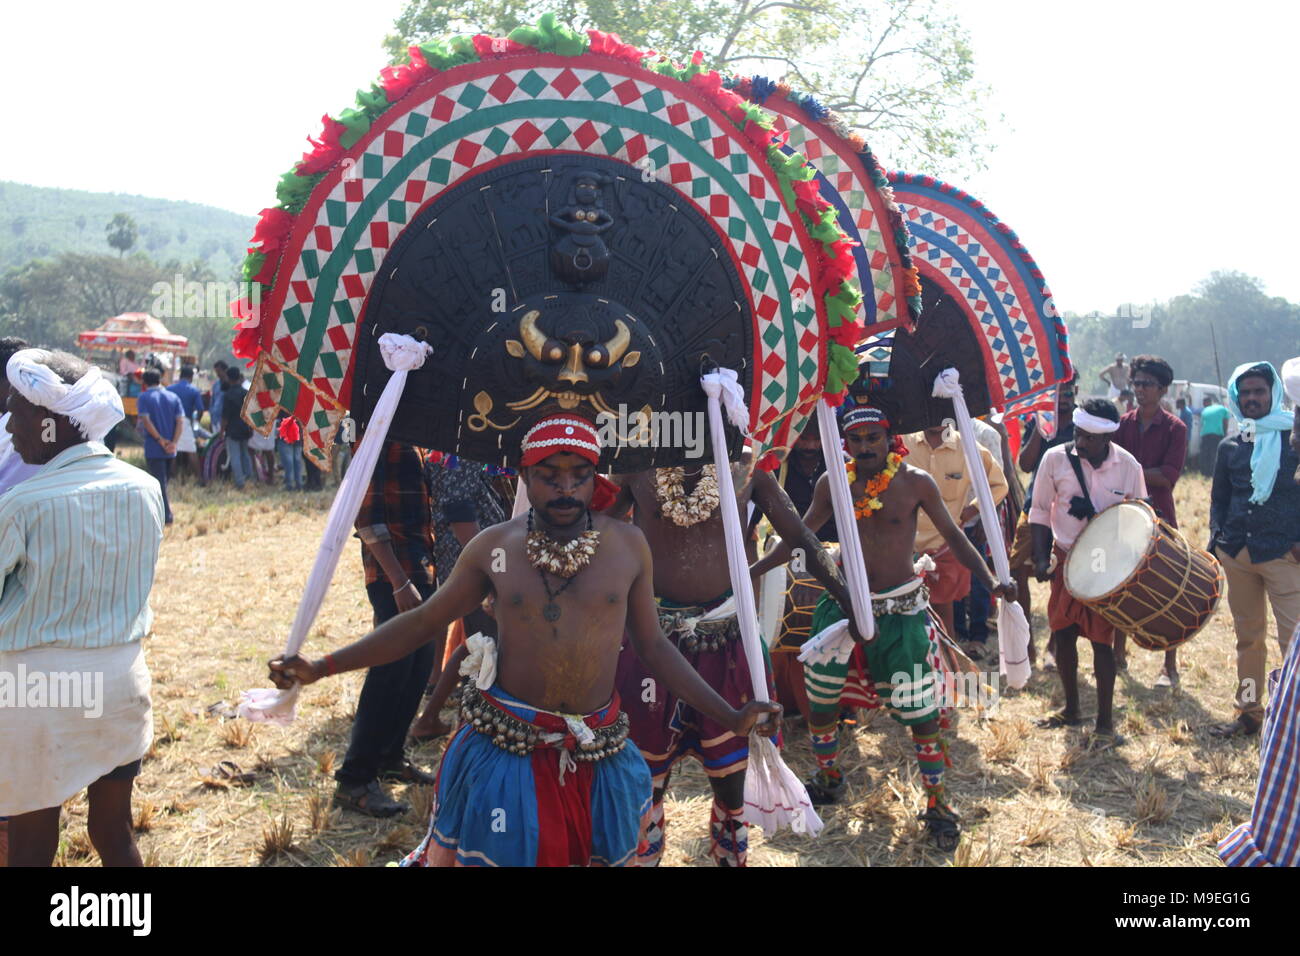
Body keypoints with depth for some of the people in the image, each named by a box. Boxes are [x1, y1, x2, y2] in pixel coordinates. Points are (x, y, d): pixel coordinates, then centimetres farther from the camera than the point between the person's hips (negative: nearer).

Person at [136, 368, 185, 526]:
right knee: (164, 481, 18)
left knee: (159, 483, -3)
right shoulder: (173, 397, 7)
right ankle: (165, 511, 26)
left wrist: (160, 440, -13)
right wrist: (173, 442, -9)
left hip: (153, 448, -4)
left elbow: (146, 421, -16)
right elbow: (180, 421, -3)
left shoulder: (144, 397, -4)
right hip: (170, 449, 4)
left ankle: (166, 515, -7)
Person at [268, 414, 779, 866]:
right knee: (474, 854, 10)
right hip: (504, 748, 0)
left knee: (609, 853, 12)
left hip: (597, 753, 1)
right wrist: (320, 668, -2)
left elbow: (652, 644, 5)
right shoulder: (493, 546, -3)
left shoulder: (627, 544, -3)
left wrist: (729, 716, 0)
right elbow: (422, 622, 3)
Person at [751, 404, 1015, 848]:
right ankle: (828, 779, 37)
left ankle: (937, 804, 17)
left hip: (900, 610, -3)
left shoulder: (915, 482, -9)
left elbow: (953, 535, -4)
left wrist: (991, 582, -16)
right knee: (820, 699, 11)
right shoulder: (833, 483, -2)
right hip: (843, 604, 3)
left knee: (920, 713, -2)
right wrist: (753, 569, 1)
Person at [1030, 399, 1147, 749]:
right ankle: (1071, 710, 29)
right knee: (1062, 634, 9)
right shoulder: (1056, 459, -9)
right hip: (1066, 559, 2)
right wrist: (1041, 558, -7)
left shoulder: (1129, 467, -8)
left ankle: (1105, 723, 11)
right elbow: (1040, 512, 0)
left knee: (1101, 641, 0)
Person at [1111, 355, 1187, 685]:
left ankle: (1170, 665, 9)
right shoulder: (1122, 423, 6)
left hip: (1160, 519, -3)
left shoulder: (1175, 428, -2)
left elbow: (1168, 476, -12)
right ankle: (1118, 655, 22)